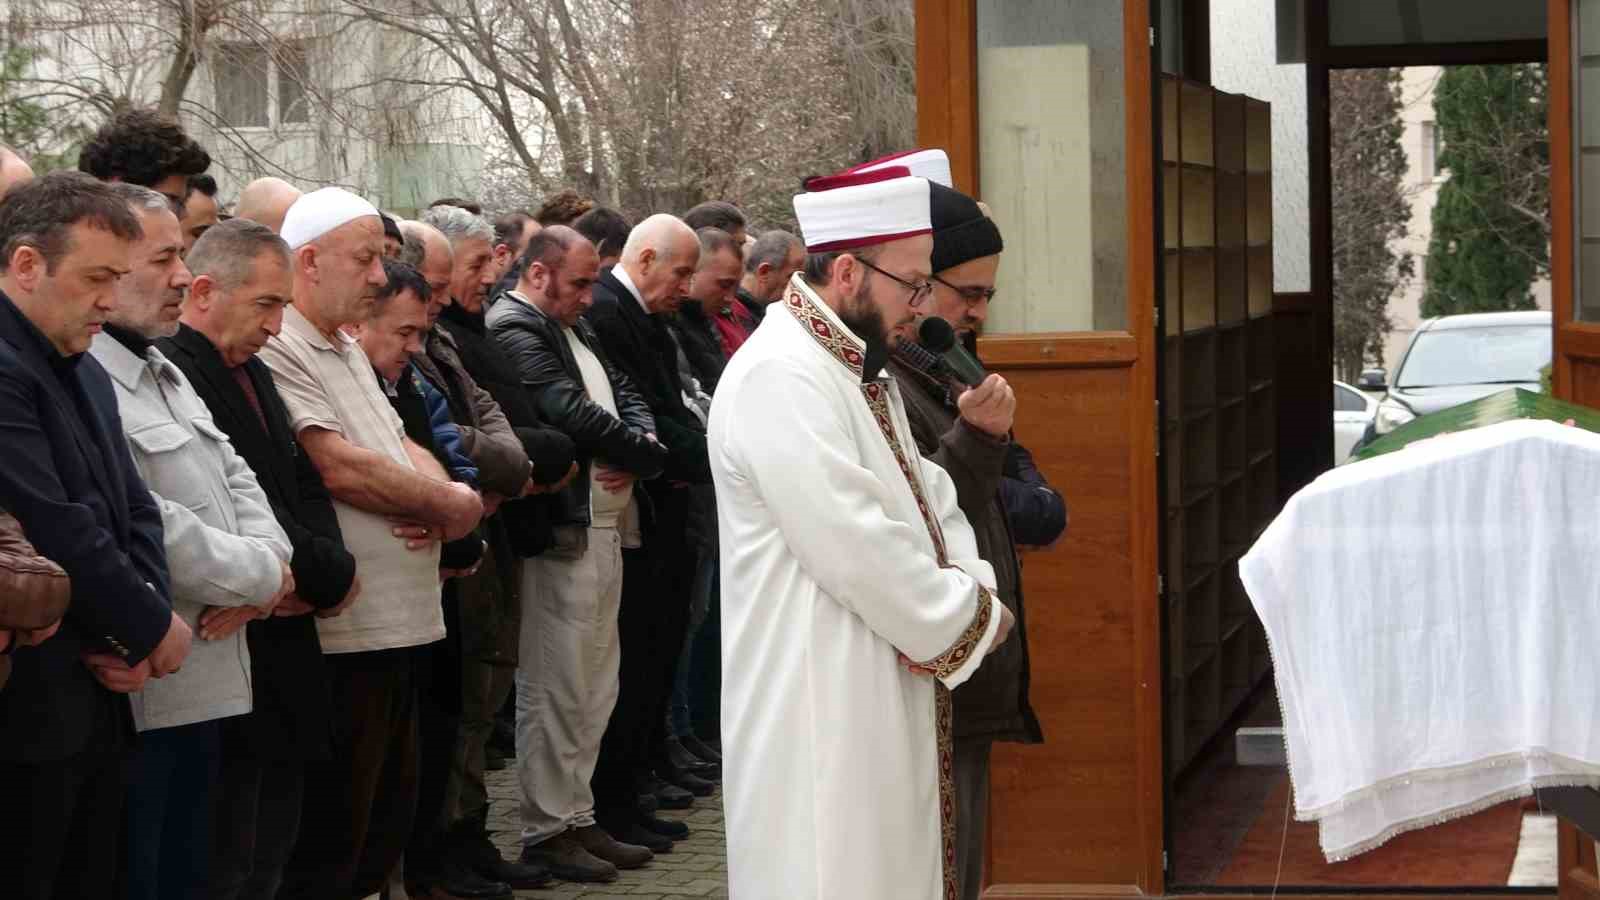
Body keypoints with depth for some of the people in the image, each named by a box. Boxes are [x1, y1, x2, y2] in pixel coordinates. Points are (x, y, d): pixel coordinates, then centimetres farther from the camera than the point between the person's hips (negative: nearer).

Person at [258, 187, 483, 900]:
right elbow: (339, 466, -21)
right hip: (341, 631, -10)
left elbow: (403, 447, 20)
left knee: (386, 826, 17)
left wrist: (435, 496, -4)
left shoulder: (348, 351, 19)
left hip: (399, 621, 10)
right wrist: (453, 505, -9)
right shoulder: (277, 352, -13)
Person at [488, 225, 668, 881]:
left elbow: (625, 397, 18)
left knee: (595, 684, 14)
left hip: (605, 523, 10)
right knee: (557, 685, -5)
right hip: (560, 530, -10)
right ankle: (547, 829, 3)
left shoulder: (575, 330, 19)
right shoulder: (513, 329, -11)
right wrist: (646, 456, -7)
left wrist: (637, 452, -4)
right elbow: (569, 411, -20)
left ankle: (577, 817, 22)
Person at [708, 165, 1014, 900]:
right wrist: (968, 618, -12)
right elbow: (858, 550, -24)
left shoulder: (859, 368, 13)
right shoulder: (779, 378, -20)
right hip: (819, 706, -10)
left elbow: (925, 495, 12)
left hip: (879, 697, 10)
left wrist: (969, 585, -8)